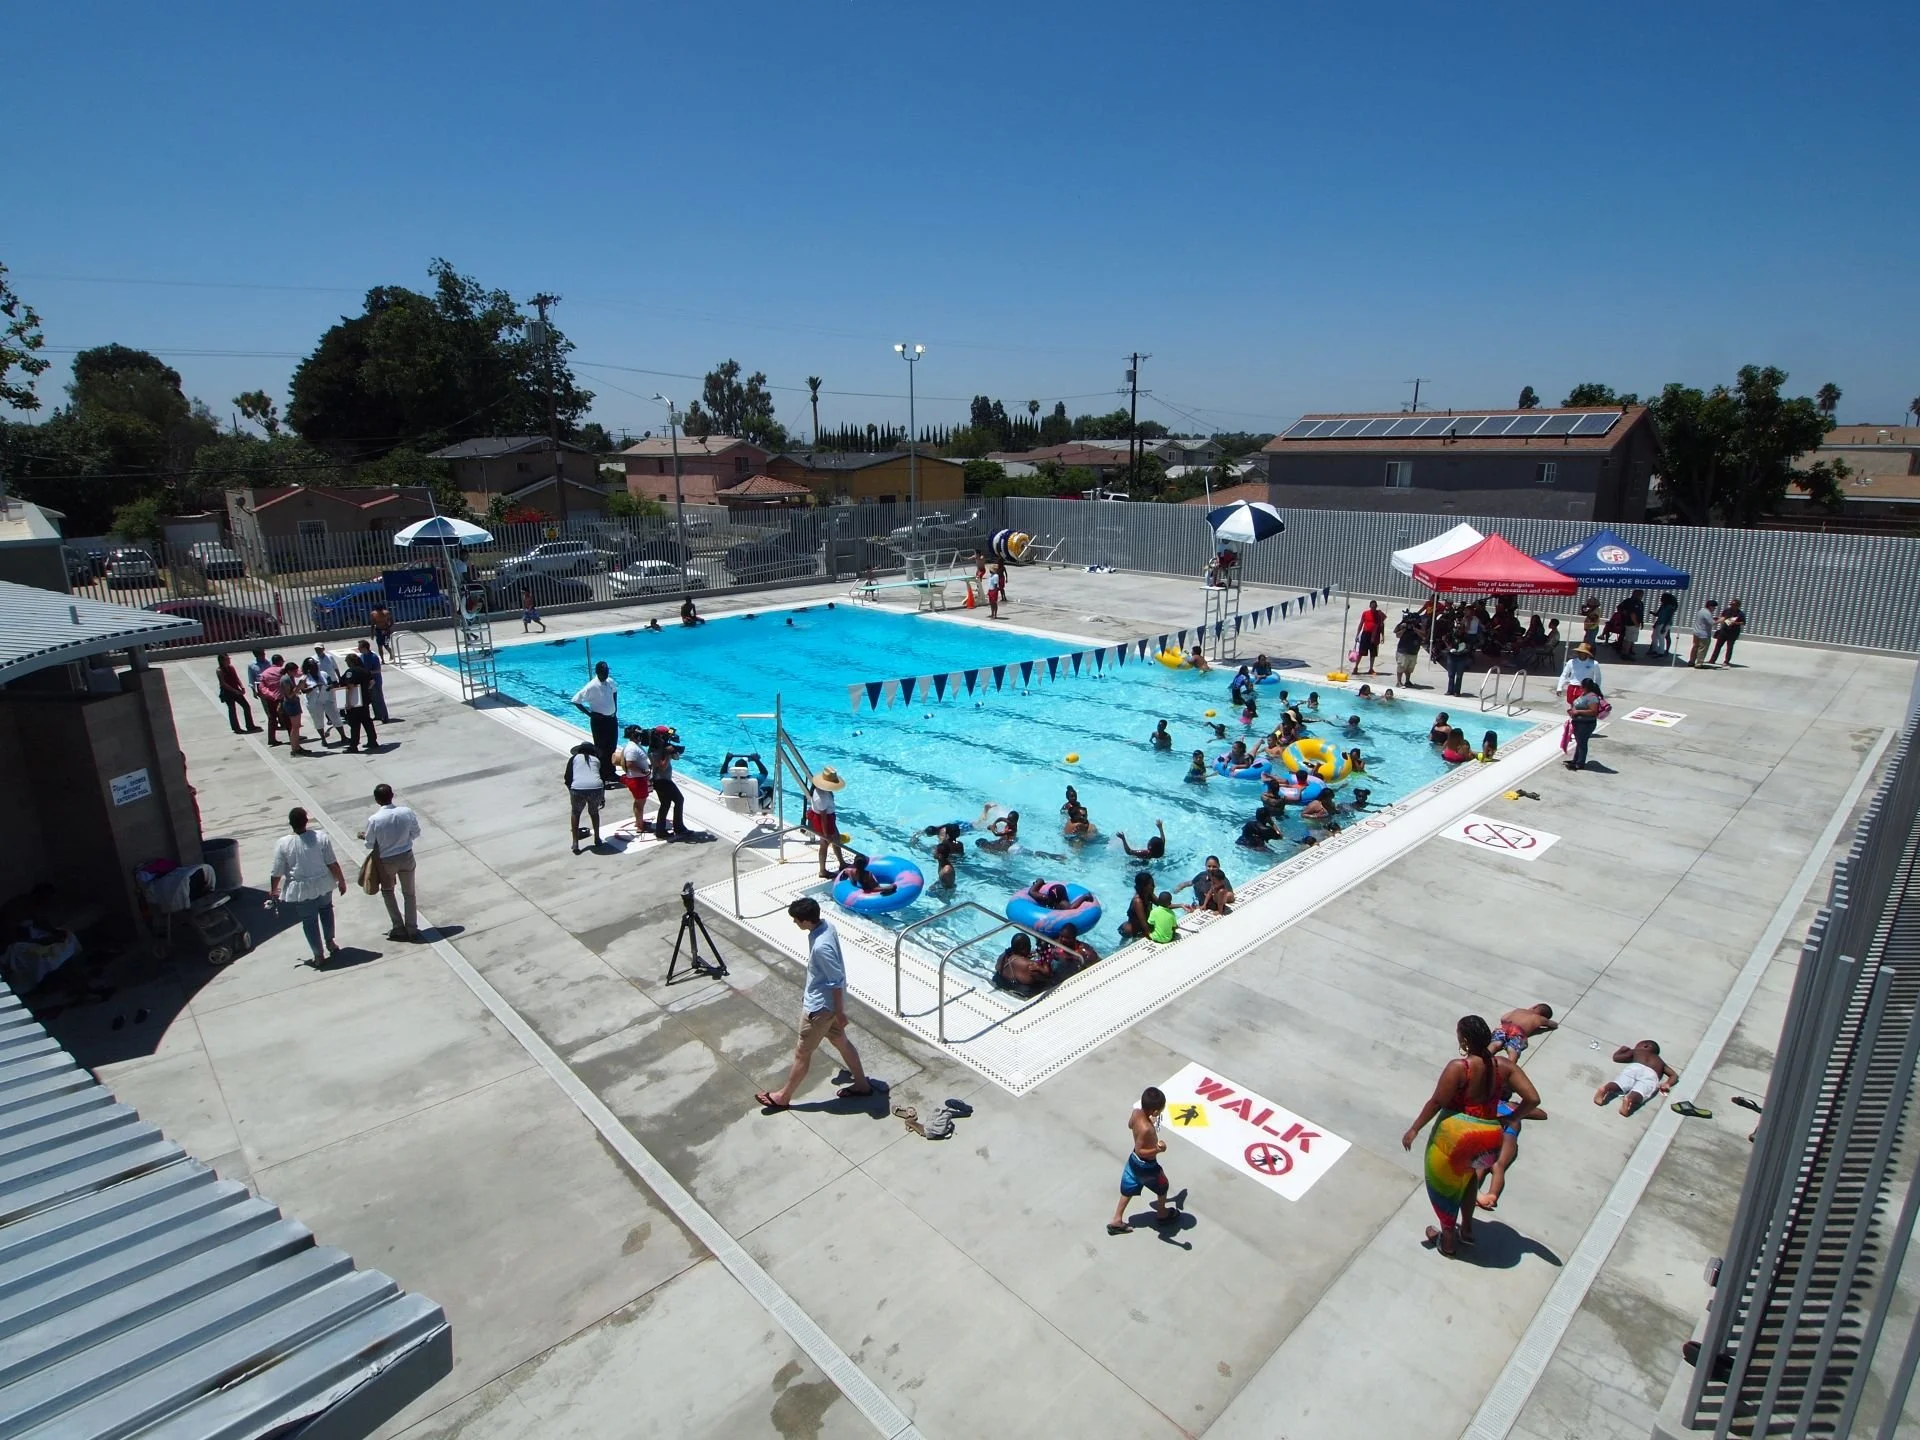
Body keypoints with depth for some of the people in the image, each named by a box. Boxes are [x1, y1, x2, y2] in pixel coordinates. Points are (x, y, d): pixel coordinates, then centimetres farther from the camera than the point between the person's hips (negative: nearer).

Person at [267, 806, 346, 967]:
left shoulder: (283, 844, -15)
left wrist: (273, 890, 11)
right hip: (323, 884, 2)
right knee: (326, 909, 29)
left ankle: (318, 956, 21)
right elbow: (332, 864, -10)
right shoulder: (321, 837, -14)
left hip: (302, 890, -2)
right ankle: (330, 943, 35)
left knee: (309, 921, 13)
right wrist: (341, 881, 4)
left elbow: (276, 872, -7)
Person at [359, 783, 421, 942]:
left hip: (386, 861, -2)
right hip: (406, 857, 2)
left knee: (387, 892, 23)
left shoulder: (373, 820, -20)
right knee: (409, 893, 17)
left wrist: (364, 835, 13)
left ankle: (399, 928, 22)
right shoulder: (407, 812, -14)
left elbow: (370, 844, -8)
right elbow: (416, 833, -1)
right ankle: (412, 929, 24)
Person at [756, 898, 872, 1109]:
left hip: (820, 1005, -9)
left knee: (802, 1052, 10)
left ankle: (783, 1096, 30)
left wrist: (839, 1013, -16)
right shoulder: (826, 927, -6)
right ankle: (862, 1084, 37)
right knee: (840, 1041, 23)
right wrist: (807, 991, 22)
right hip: (822, 999, 9)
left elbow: (837, 982, -27)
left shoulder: (821, 947, -35)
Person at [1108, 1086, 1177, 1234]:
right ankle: (1162, 1214, 48)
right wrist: (1157, 1150, -47)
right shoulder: (1146, 1129, -41)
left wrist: (1150, 1120, 13)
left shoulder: (1136, 1112, -17)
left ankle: (1116, 1221, 35)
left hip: (1134, 1160, 7)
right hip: (1147, 1166, -7)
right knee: (1163, 1187, 23)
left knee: (1128, 1190, 24)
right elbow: (1139, 1150, -32)